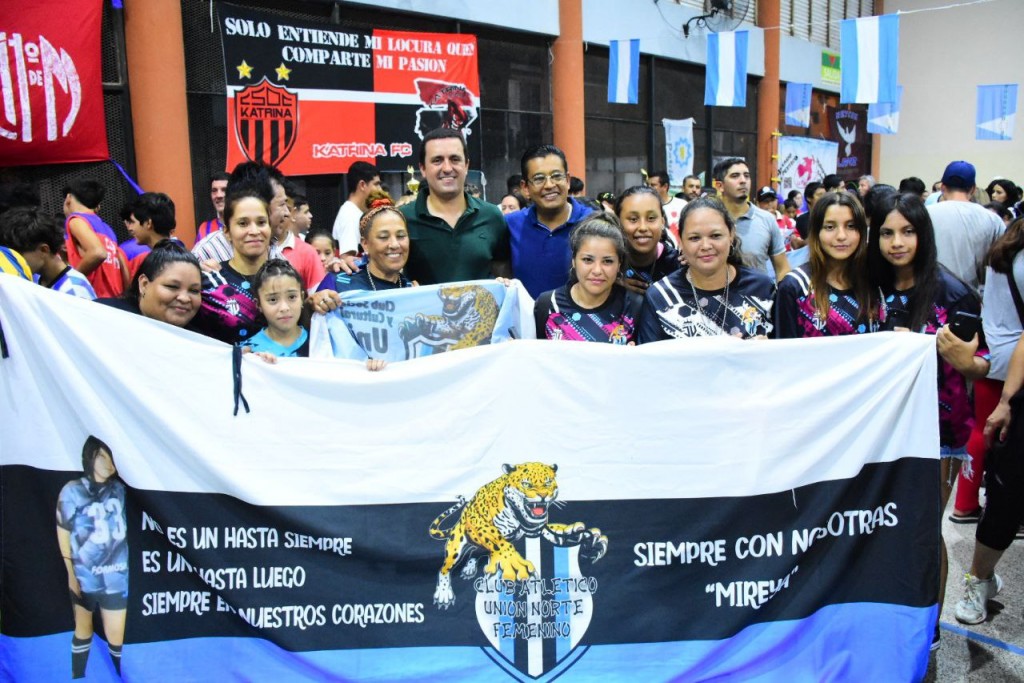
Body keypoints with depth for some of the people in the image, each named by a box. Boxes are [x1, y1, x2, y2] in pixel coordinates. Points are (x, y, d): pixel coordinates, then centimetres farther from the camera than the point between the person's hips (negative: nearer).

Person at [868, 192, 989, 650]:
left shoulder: (951, 292, -12)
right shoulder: (877, 291, 2)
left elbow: (981, 366, -9)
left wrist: (964, 361, -28)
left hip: (937, 428, -4)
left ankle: (928, 628, 23)